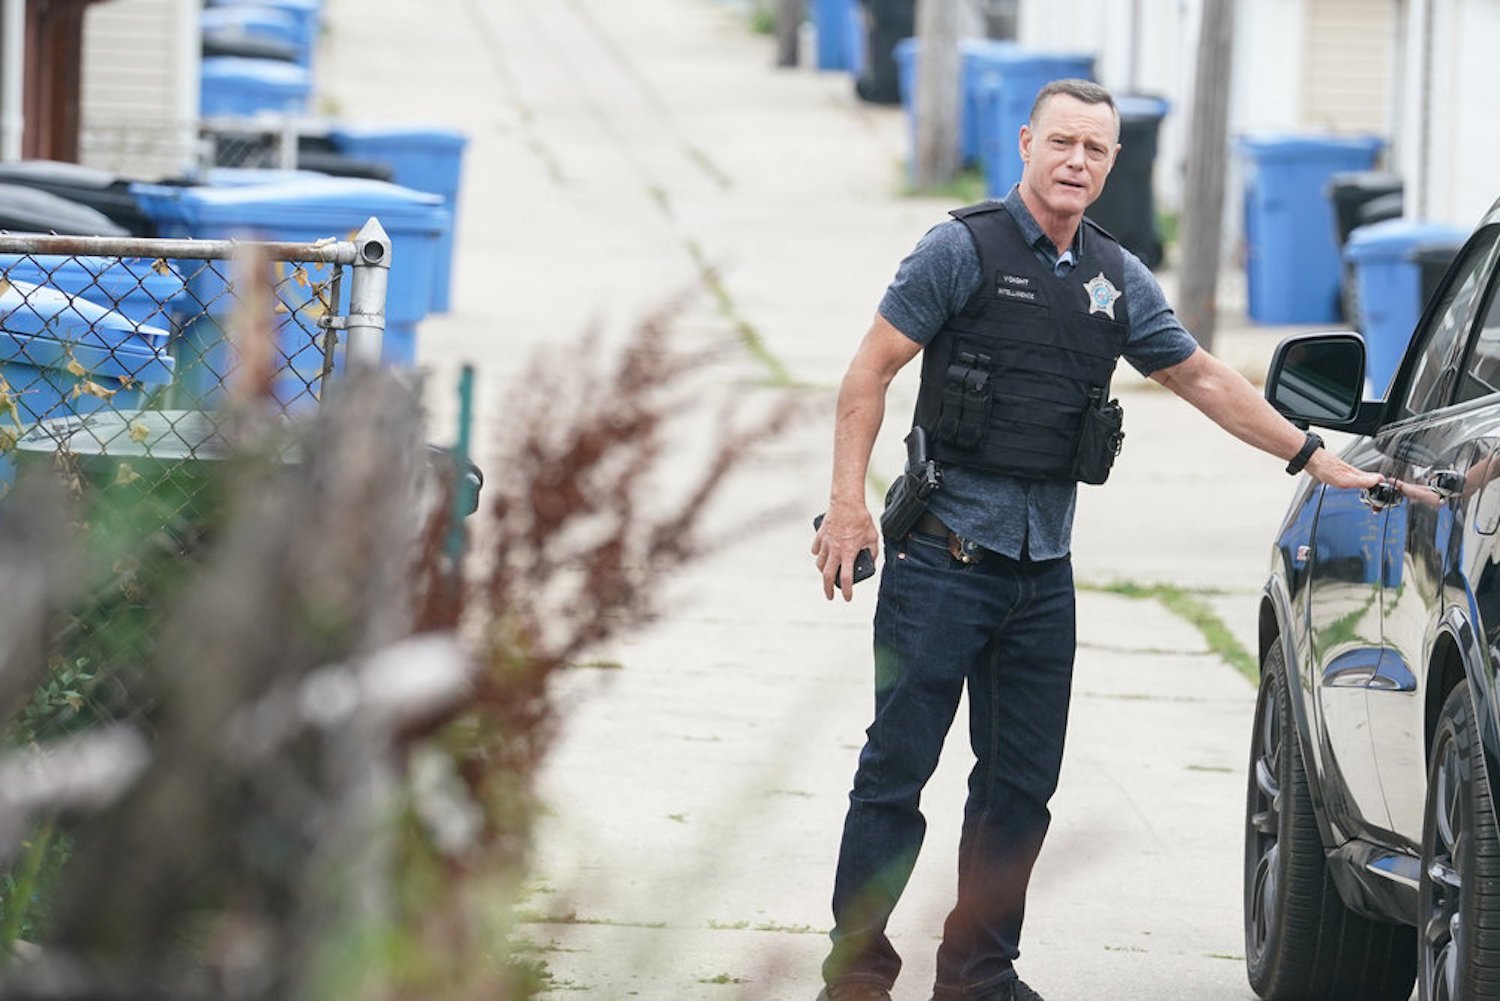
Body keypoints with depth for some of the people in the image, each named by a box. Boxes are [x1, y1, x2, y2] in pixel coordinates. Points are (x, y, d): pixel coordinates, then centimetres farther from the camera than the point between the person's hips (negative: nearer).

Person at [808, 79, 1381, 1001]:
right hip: (946, 549, -6)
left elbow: (1202, 377, 21)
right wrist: (849, 501, -14)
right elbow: (871, 371, -6)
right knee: (897, 767, -4)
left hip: (1044, 566, 6)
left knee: (1022, 783, 7)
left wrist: (1313, 457, 18)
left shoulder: (1118, 280, 12)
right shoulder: (964, 250, -5)